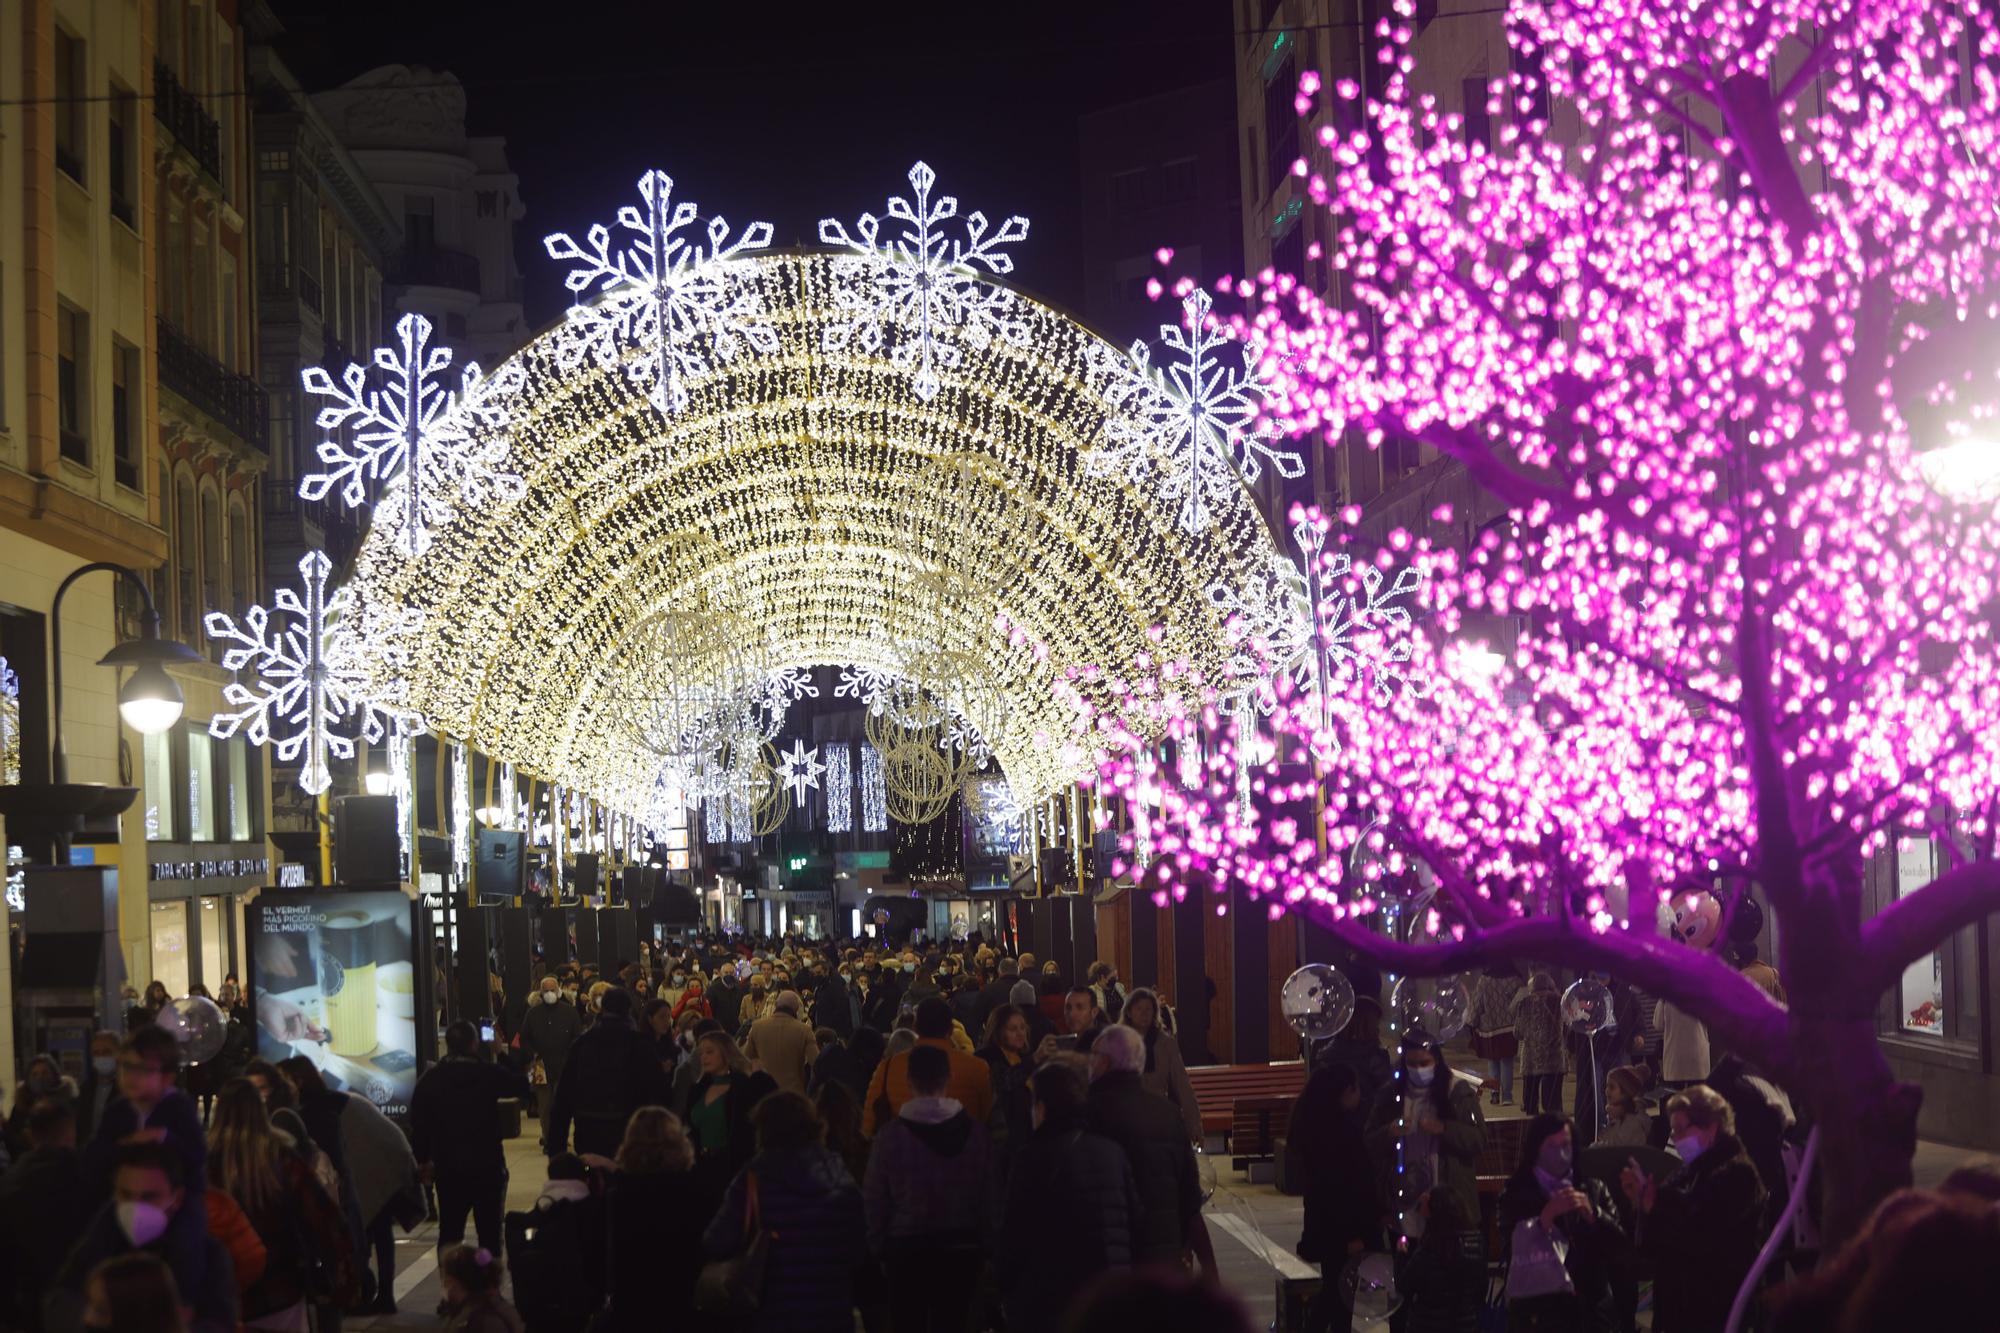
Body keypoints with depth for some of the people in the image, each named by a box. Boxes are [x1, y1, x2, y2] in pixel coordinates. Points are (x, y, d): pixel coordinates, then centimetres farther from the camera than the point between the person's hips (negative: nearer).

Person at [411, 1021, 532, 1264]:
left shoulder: (431, 1078, -2)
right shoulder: (489, 1073, -9)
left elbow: (418, 1123, 0)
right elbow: (522, 1086, 6)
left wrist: (423, 1159, 10)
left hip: (447, 1168, 2)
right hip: (487, 1164, -2)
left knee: (449, 1232, 12)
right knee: (489, 1232, 4)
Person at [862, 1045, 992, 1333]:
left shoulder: (891, 1133, -11)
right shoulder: (974, 1131, -6)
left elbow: (874, 1197, -5)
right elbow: (988, 1193, 0)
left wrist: (877, 1245, 7)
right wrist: (984, 1242, 10)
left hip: (907, 1247, -2)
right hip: (961, 1247, 2)